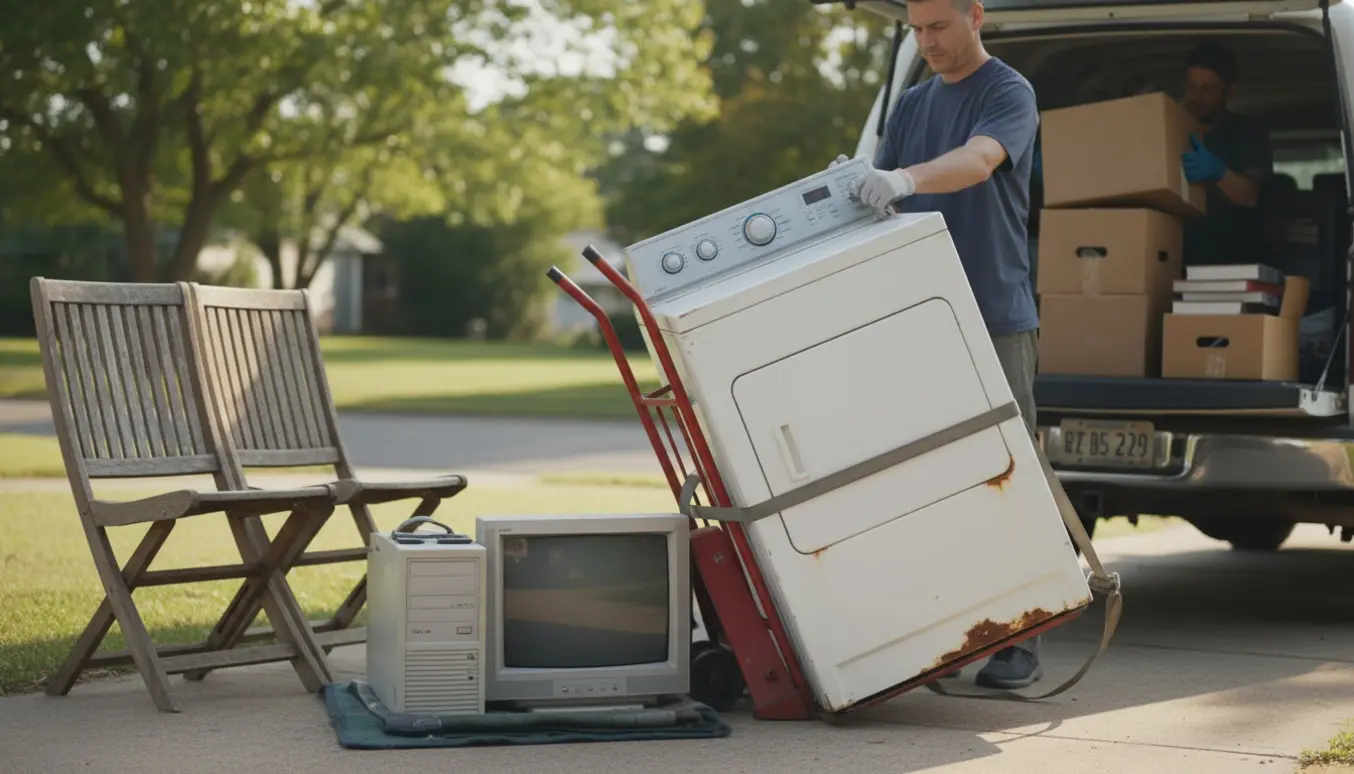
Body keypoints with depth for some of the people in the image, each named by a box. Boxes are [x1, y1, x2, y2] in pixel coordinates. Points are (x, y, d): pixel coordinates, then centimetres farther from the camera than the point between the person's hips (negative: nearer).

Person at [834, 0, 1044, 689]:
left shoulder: (1009, 94, -4)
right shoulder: (912, 104, 18)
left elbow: (977, 161, -25)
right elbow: (882, 197, 16)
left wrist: (906, 179, -42)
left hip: (997, 318, -6)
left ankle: (1018, 641, 1)